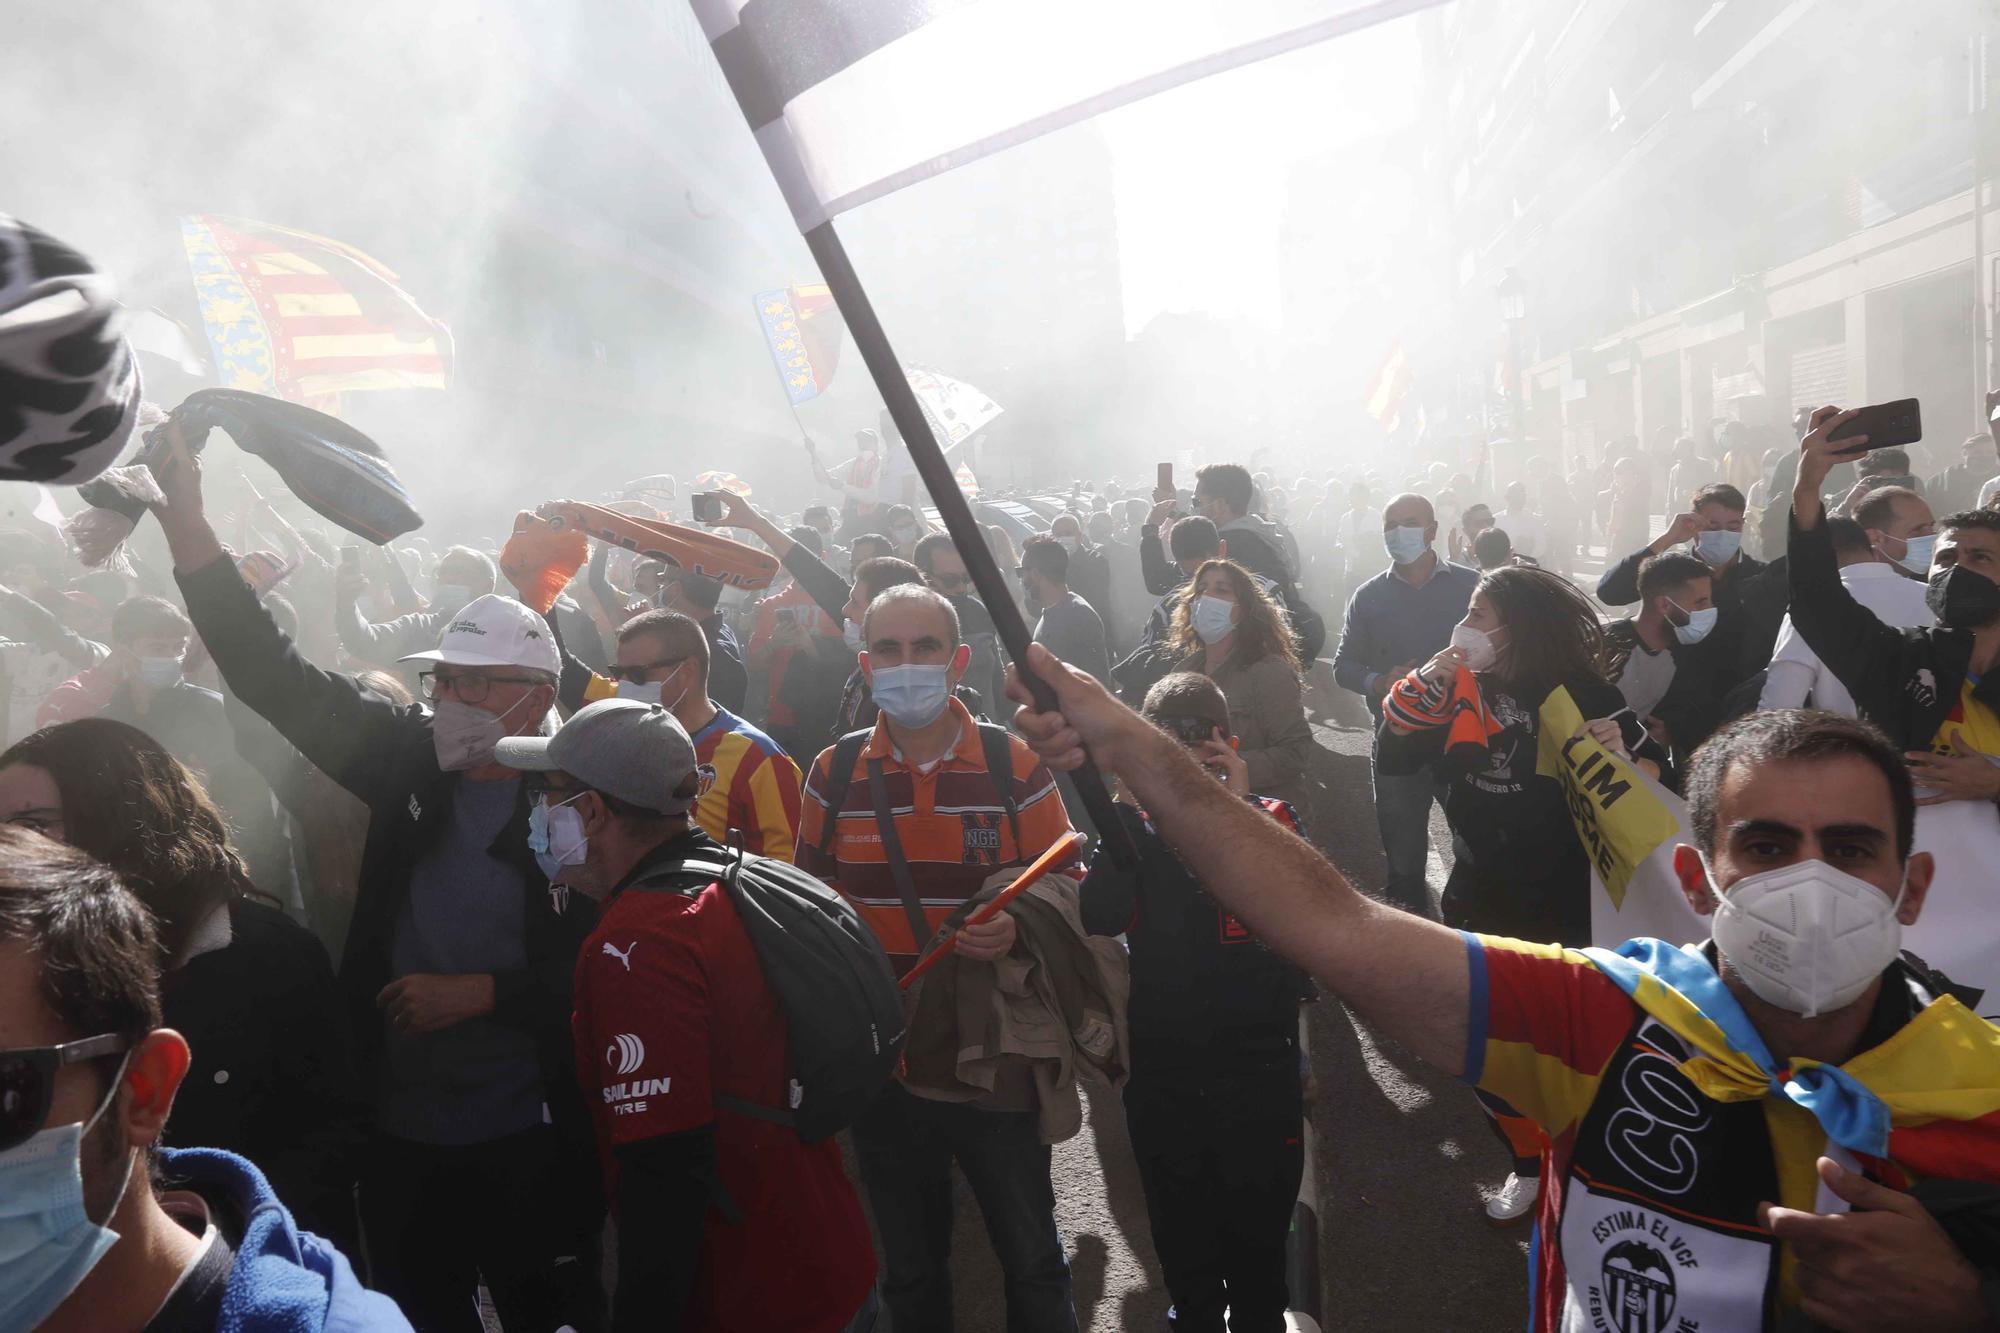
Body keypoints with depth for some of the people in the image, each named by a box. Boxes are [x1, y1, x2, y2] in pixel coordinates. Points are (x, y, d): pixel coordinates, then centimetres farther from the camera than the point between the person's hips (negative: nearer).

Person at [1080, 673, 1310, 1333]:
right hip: (1162, 1071, 2)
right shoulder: (1136, 825, -2)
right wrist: (1131, 803, -23)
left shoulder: (1270, 819, -5)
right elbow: (1100, 917, -19)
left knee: (1259, 1228, 14)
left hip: (1260, 1067, -2)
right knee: (1179, 1230, 20)